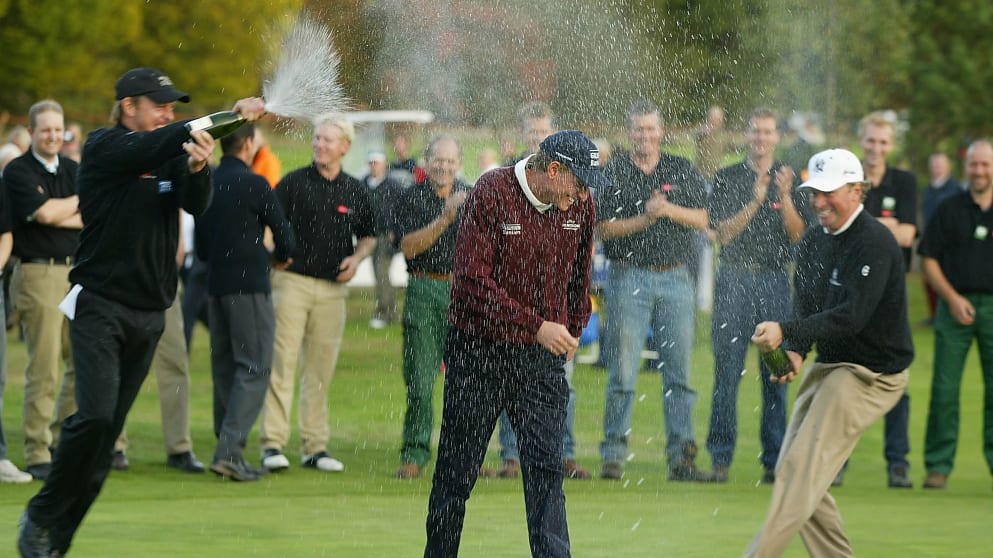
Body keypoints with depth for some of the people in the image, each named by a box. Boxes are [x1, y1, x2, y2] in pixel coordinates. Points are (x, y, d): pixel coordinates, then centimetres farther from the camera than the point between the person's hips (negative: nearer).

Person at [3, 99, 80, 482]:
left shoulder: (73, 170, 15)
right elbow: (44, 212, -16)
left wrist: (57, 214, -10)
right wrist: (77, 203, 0)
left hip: (76, 271, 6)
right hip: (38, 274, -6)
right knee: (44, 371, -8)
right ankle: (37, 455, -4)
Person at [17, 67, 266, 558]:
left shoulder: (172, 160, 11)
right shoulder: (104, 148, -5)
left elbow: (196, 204, -6)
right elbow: (156, 145, -22)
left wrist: (197, 167, -29)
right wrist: (230, 116, -29)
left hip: (149, 314, 6)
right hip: (99, 308, -6)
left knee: (107, 431, 4)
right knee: (94, 416, -19)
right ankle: (41, 516, -2)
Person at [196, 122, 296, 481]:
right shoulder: (254, 185, -11)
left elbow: (201, 247, 14)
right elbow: (285, 238, -5)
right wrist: (280, 257, 16)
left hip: (216, 283, 7)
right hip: (249, 286, -7)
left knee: (224, 367, 13)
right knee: (254, 368, -6)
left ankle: (228, 450, 13)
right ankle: (229, 451, -17)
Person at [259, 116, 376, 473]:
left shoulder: (355, 192, 11)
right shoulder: (293, 183, 1)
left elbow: (369, 236, 21)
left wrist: (357, 257, 2)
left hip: (333, 288, 3)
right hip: (292, 280, -3)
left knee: (320, 371, 6)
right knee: (282, 365, -9)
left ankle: (315, 447, 11)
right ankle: (273, 444, -9)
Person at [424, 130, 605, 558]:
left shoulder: (580, 205, 1)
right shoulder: (492, 194, -15)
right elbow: (472, 280, -18)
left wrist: (572, 332, 13)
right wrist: (535, 326, -21)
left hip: (543, 359, 3)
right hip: (479, 352, -3)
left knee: (546, 465, -7)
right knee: (457, 470, 5)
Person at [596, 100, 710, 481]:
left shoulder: (682, 170, 11)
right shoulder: (613, 173, 4)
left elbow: (701, 220, 3)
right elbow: (604, 228, -3)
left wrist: (669, 209, -13)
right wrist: (645, 218, -14)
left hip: (674, 278, 2)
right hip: (628, 276, -2)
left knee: (679, 373, 1)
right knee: (622, 374, -4)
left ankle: (681, 457, 3)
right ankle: (613, 457, 1)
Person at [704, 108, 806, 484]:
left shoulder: (788, 179, 8)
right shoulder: (727, 178, 6)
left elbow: (797, 234, -1)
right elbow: (724, 234, -3)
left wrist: (784, 198, -16)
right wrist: (755, 202, -15)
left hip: (774, 280, 1)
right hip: (734, 278, -1)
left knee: (776, 372, 0)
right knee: (727, 370, -4)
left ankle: (774, 459, 4)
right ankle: (720, 459, -2)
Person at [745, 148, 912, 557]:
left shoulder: (875, 243, -20)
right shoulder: (814, 241, 7)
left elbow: (852, 316, -28)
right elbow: (805, 306, 5)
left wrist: (787, 332, -35)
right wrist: (795, 351, -16)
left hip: (872, 373, -9)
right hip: (827, 366, 9)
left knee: (801, 471, -16)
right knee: (792, 471, 9)